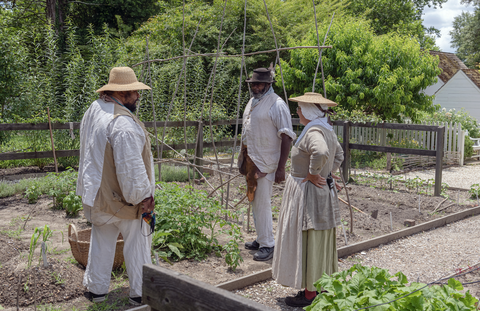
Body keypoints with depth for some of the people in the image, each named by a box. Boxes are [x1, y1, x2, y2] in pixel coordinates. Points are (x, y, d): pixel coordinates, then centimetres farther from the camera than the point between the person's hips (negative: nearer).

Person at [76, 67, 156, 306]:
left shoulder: (93, 111, 5)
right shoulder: (123, 122, -26)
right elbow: (130, 167, -27)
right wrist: (143, 196, -17)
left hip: (96, 194, 8)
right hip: (122, 197, -8)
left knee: (101, 242, 21)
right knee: (137, 244, 8)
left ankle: (96, 289, 32)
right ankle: (140, 293, 19)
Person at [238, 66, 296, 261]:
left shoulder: (277, 105, -13)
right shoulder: (252, 102, 14)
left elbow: (286, 137, -17)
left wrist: (281, 168, -21)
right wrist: (243, 158, 21)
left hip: (265, 163, -8)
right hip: (251, 161, 9)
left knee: (262, 203, -7)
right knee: (254, 201, 14)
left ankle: (268, 246, 3)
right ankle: (261, 240, 26)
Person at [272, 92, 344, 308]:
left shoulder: (313, 132, -21)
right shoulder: (327, 130, 10)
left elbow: (321, 153, -41)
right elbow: (338, 155, 24)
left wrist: (313, 174, -25)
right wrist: (327, 174, 14)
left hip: (308, 193, -10)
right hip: (323, 192, 10)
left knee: (308, 242, 0)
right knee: (319, 241, 18)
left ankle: (310, 293, 10)